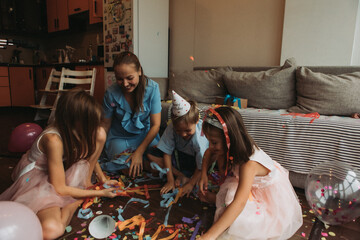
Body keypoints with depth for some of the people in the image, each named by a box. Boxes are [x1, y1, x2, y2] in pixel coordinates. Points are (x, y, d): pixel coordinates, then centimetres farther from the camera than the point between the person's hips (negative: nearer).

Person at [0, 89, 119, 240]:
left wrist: (103, 179, 4)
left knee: (100, 134, -15)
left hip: (65, 169, 7)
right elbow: (60, 189, -26)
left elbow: (89, 154, 8)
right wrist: (100, 193, -19)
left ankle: (84, 184, -3)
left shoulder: (76, 130, -14)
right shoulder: (53, 140, -34)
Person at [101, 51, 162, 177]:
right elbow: (106, 124, -3)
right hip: (119, 138, -1)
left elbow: (155, 125, -17)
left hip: (146, 135, 2)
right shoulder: (111, 93, -17)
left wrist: (139, 152, -23)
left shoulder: (152, 88, -19)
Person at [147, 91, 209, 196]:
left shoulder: (200, 138, -35)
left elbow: (201, 166, -25)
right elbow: (167, 153, -18)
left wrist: (191, 184, -19)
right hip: (177, 153, 5)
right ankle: (182, 176, -15)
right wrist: (170, 179, -17)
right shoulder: (171, 128, -26)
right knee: (151, 155, -13)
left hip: (193, 159, -4)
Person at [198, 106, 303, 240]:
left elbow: (239, 203, -47)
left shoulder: (249, 164, -38)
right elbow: (209, 152, 7)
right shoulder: (230, 149, -15)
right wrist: (203, 174, -8)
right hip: (254, 189, 8)